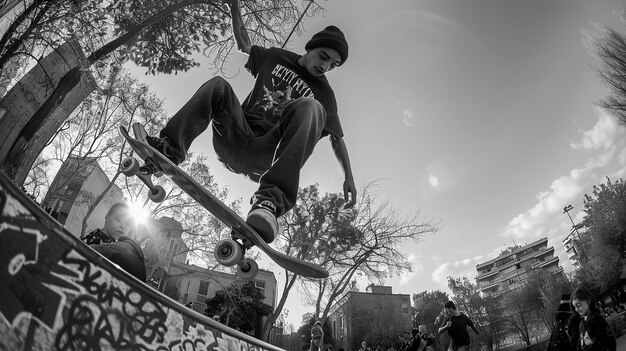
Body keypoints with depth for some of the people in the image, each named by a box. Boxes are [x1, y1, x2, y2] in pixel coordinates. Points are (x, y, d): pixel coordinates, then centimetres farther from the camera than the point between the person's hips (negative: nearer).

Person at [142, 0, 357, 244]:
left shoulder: (324, 93, 8)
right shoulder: (276, 57, 16)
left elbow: (337, 138, 6)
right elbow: (244, 44, 30)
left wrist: (349, 178, -3)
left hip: (267, 158, -3)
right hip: (235, 141, 3)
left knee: (311, 107, -30)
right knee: (218, 85, -17)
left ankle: (271, 199, -47)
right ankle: (169, 150, -31)